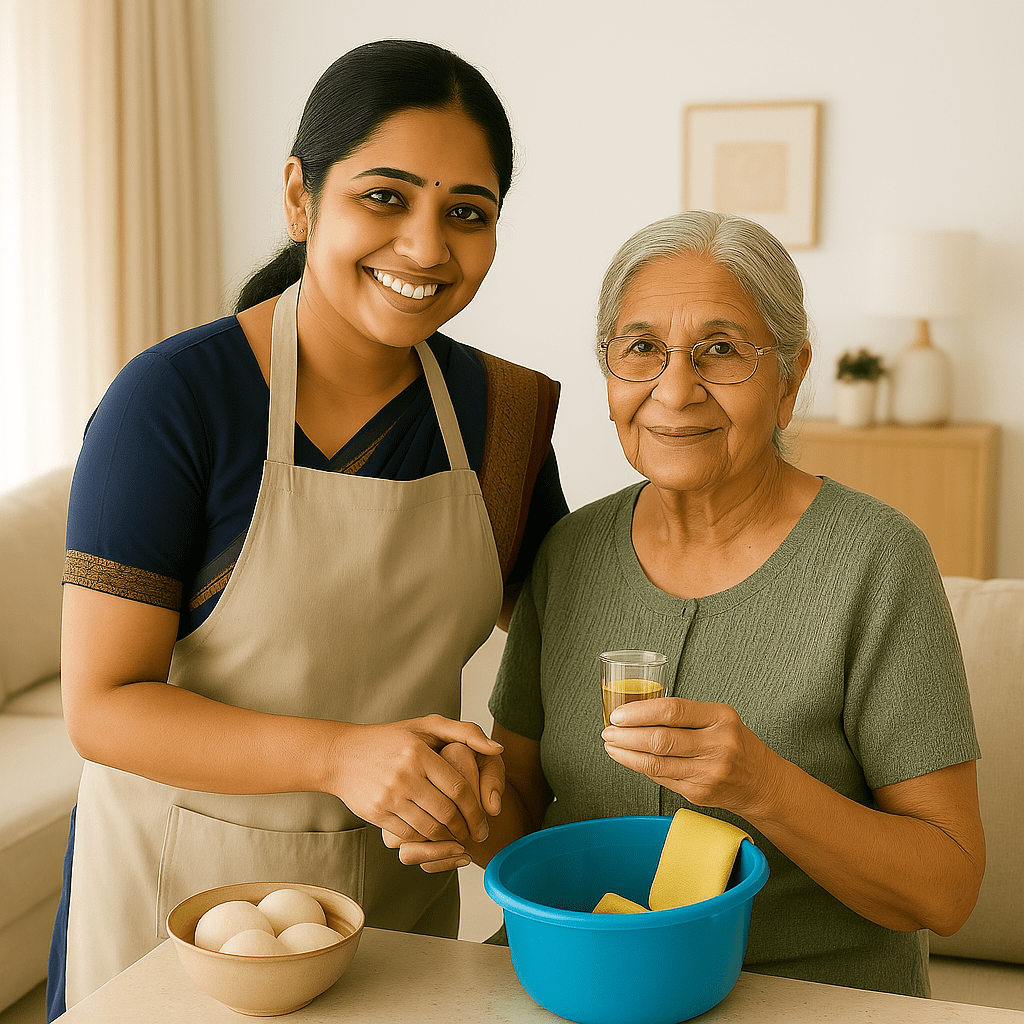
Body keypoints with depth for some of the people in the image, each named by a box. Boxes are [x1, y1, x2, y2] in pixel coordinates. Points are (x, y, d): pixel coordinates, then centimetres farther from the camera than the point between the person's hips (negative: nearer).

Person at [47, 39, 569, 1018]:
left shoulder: (501, 412, -4)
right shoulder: (173, 398, -18)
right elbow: (102, 706, -19)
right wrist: (337, 755, -31)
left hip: (403, 893, 5)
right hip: (182, 886, -4)